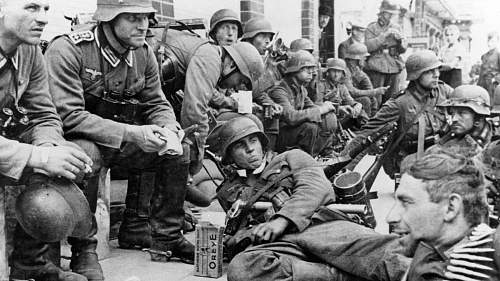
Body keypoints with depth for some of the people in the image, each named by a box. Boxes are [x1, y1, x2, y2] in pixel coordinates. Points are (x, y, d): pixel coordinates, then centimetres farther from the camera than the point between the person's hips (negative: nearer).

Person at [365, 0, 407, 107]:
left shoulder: (396, 28, 15)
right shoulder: (371, 28, 3)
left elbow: (403, 49, 13)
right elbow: (368, 46, -12)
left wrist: (400, 39, -8)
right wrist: (385, 35, -15)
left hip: (394, 68, 4)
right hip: (376, 68, -4)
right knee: (375, 100, -9)